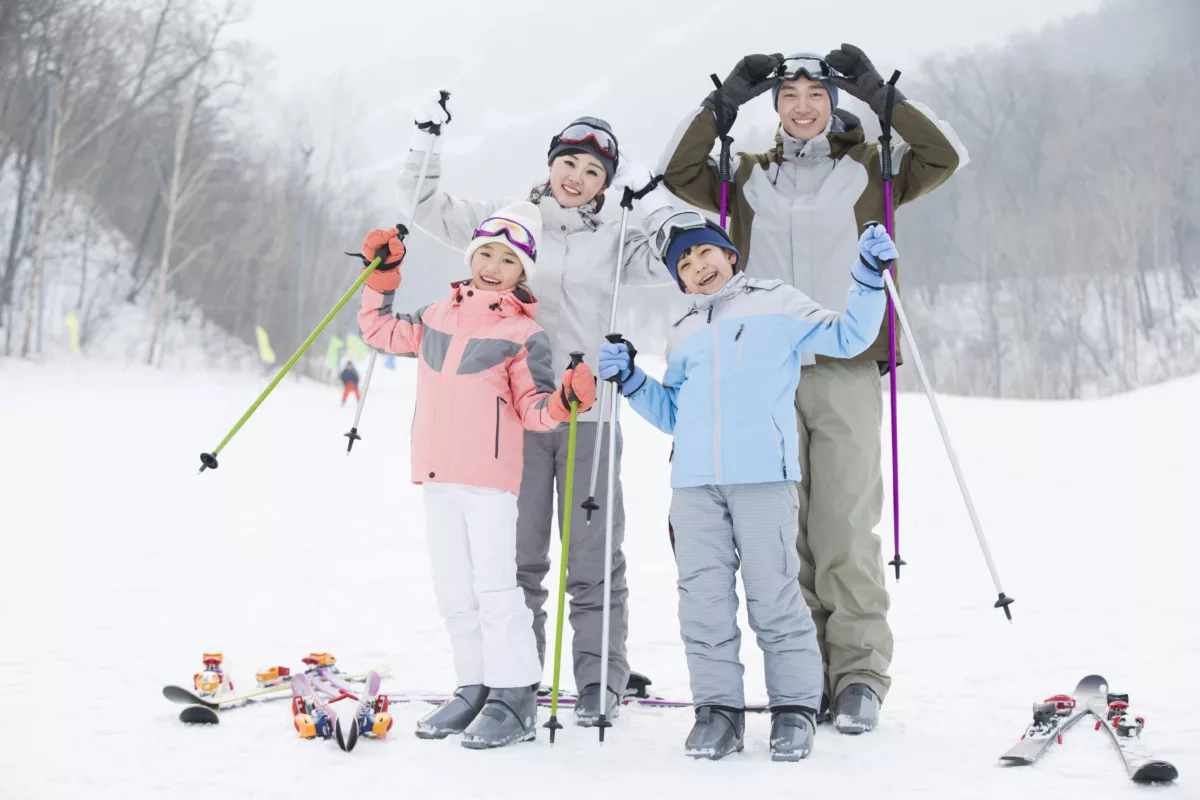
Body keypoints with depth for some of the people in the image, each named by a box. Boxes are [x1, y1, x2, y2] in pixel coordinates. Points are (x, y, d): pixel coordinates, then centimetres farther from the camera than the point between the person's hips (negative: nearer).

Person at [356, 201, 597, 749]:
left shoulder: (524, 334, -1)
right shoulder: (439, 316, 14)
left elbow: (532, 409, -3)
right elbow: (381, 331, 28)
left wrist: (563, 401, -23)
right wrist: (381, 276, 19)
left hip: (490, 477, -6)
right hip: (437, 476, 6)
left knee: (494, 586, -7)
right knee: (453, 589, 11)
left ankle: (515, 698, 1)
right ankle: (474, 688, 21)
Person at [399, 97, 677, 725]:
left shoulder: (613, 239, 10)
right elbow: (429, 209, 10)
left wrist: (649, 195, -3)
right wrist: (425, 141, 1)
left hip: (588, 412, 0)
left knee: (594, 557, 3)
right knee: (516, 552, 5)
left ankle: (600, 680, 13)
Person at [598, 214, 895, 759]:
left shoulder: (776, 303, 13)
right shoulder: (683, 335, 25)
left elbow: (846, 337, 9)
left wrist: (868, 278, -1)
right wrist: (630, 380, 15)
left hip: (764, 474, -4)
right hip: (694, 483, 4)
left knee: (773, 596, -3)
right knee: (703, 599, 2)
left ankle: (794, 709, 8)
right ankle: (718, 708, 11)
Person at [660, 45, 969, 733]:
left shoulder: (870, 170, 12)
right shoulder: (748, 178, 17)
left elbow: (946, 157, 0)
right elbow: (678, 171, 8)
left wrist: (880, 95, -2)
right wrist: (726, 102, 2)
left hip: (847, 371, -2)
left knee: (846, 529, -7)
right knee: (785, 531, 2)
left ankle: (860, 675, 1)